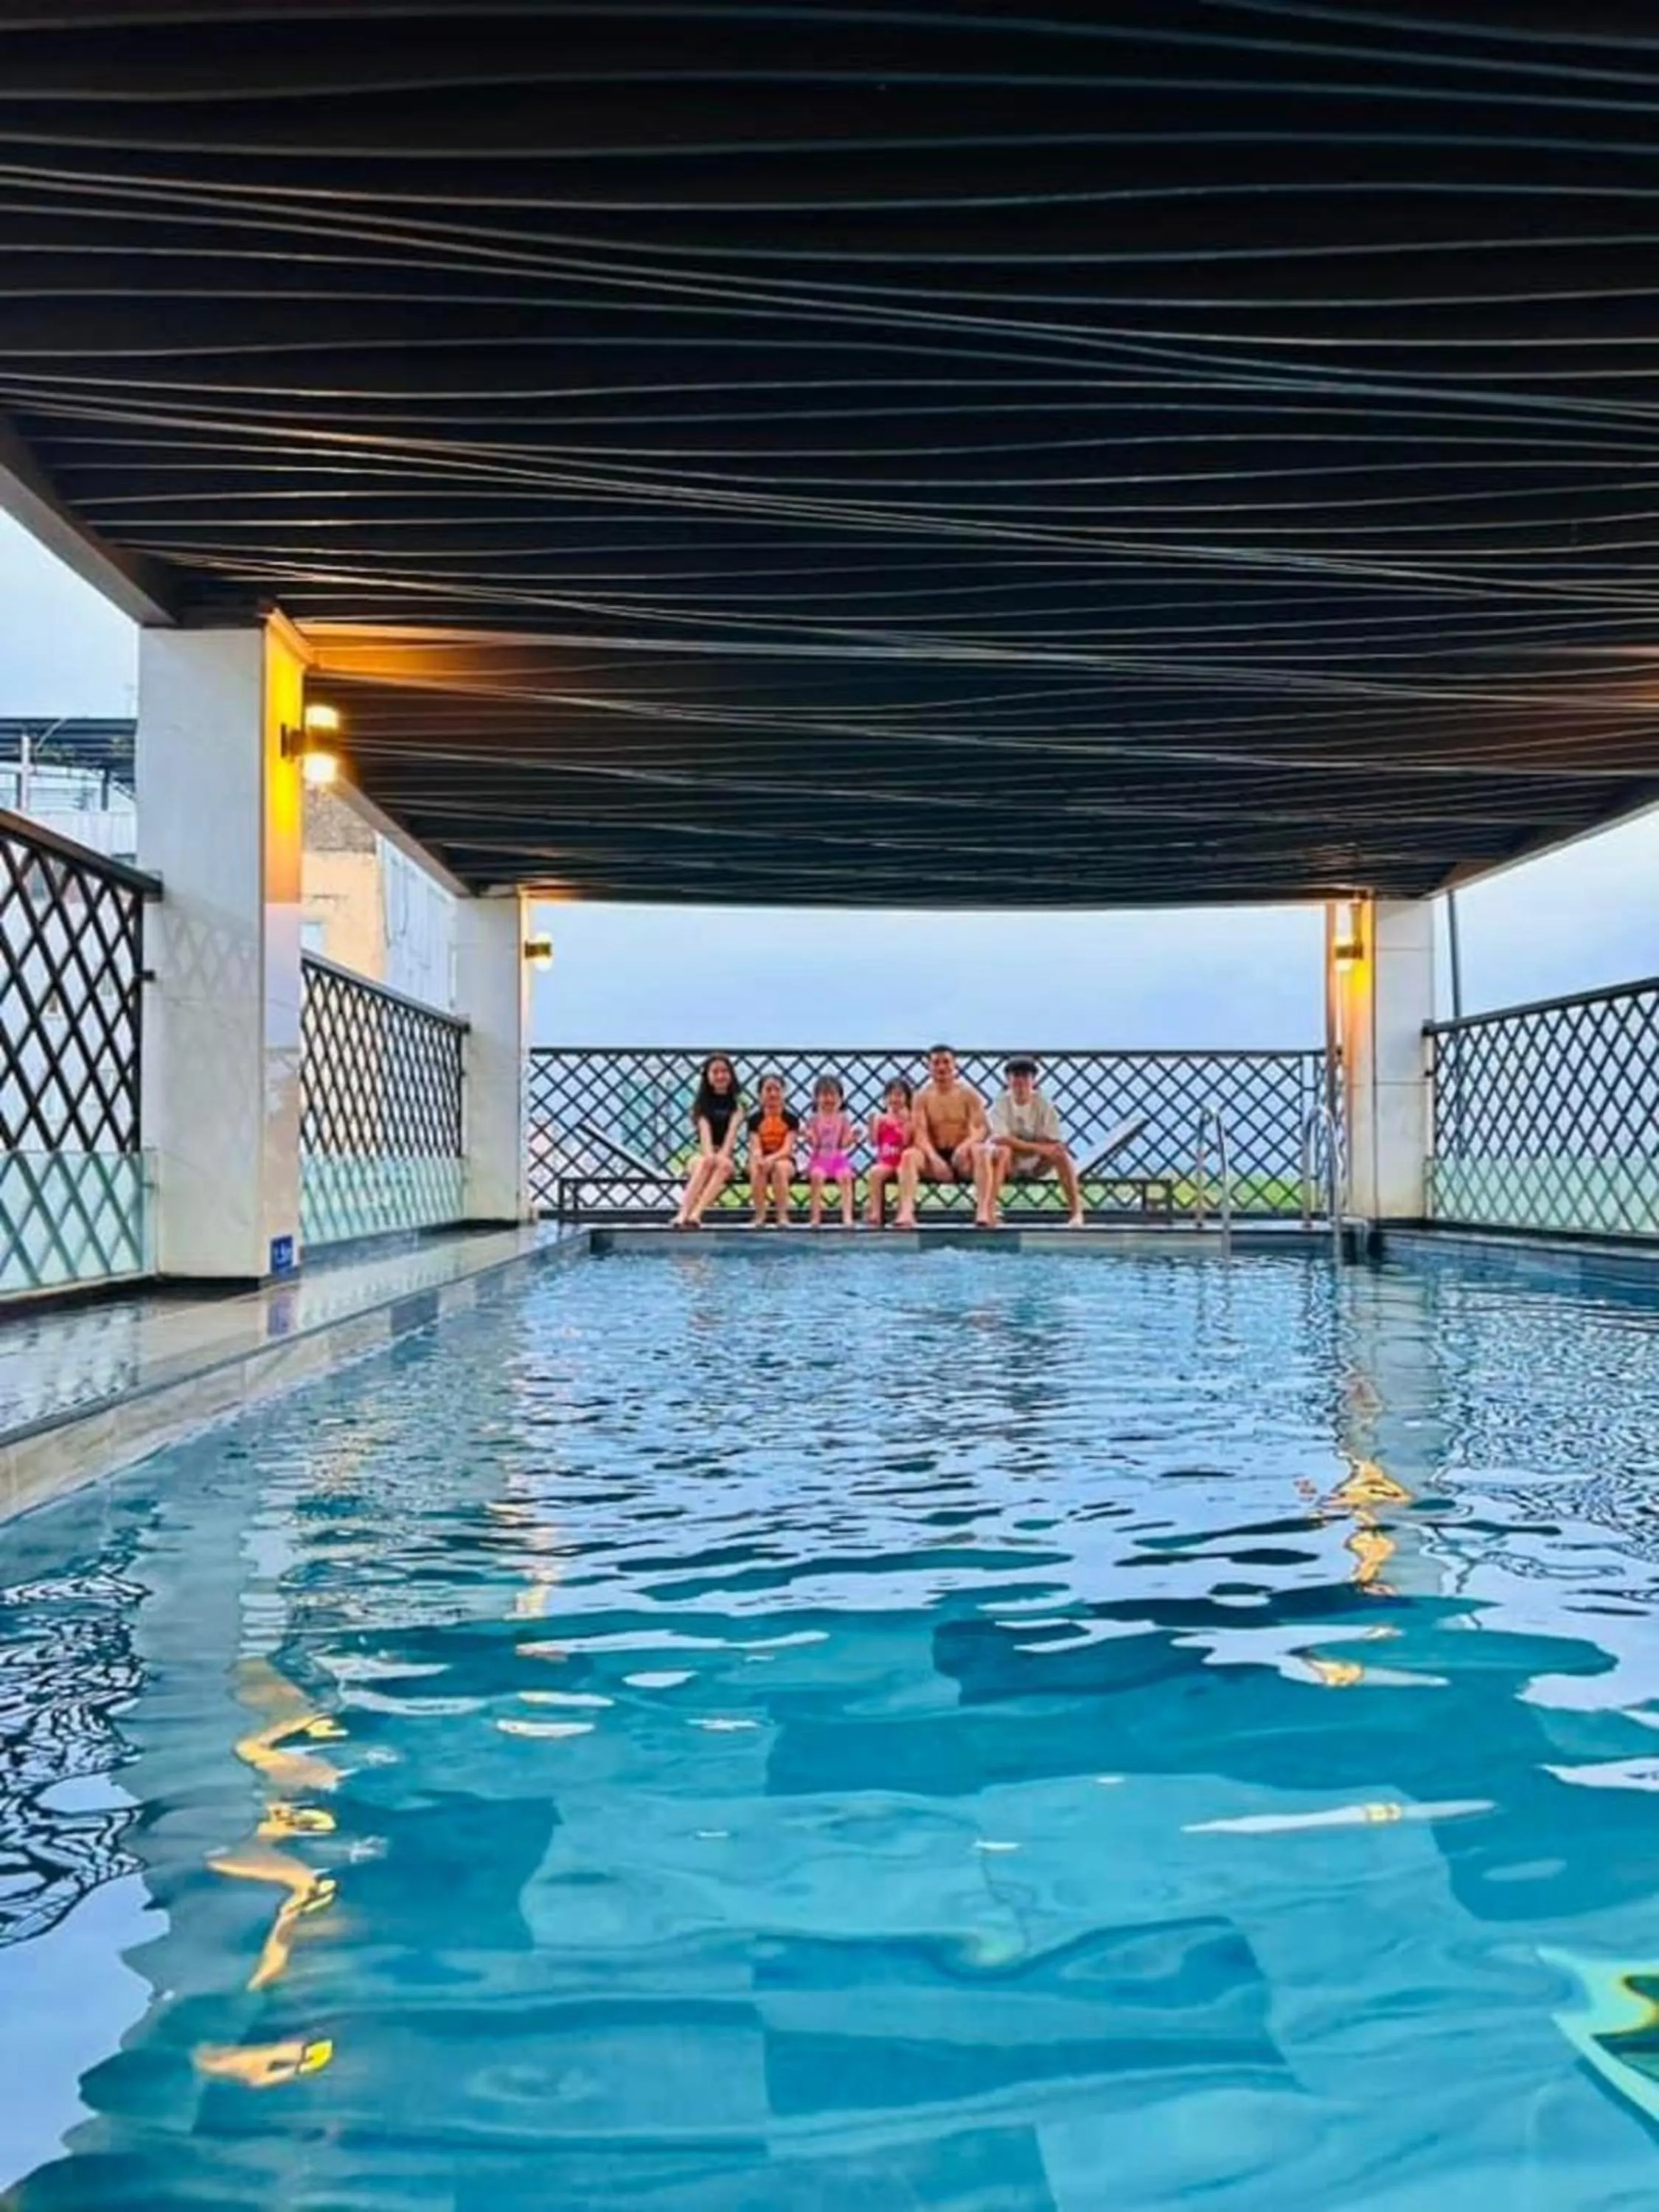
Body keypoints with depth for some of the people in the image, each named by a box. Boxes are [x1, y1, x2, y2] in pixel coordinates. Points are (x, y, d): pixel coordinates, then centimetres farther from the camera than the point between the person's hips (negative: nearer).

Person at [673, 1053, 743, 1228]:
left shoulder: (736, 1103, 10)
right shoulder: (703, 1102, 10)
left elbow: (732, 1129, -8)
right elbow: (705, 1129, -9)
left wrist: (723, 1154, -27)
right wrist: (709, 1155, -29)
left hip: (726, 1156, 0)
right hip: (703, 1153, 0)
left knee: (723, 1164, -35)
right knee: (705, 1162, -35)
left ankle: (696, 1215, -51)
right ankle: (683, 1214, -51)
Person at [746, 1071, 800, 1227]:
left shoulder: (791, 1119, -2)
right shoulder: (755, 1119, 2)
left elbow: (787, 1149, -12)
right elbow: (755, 1148, -9)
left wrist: (772, 1158, -33)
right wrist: (759, 1159, -34)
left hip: (784, 1160, -1)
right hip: (762, 1160, 1)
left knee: (780, 1167, -38)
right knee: (757, 1168, -36)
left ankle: (782, 1215, -30)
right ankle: (760, 1215, -25)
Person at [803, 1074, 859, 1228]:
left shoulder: (843, 1118, 4)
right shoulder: (814, 1119, 2)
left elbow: (844, 1143, 0)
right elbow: (813, 1143, -2)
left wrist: (852, 1137, -18)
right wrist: (810, 1138, -23)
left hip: (838, 1158, 1)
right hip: (819, 1158, -1)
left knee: (845, 1176, -29)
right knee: (817, 1175, -32)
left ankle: (847, 1216, -30)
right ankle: (816, 1216, -24)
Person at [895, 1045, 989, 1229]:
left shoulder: (968, 1093, 3)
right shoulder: (923, 1096, 4)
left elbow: (982, 1128, -7)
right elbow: (920, 1133, -7)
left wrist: (965, 1145, -30)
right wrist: (933, 1157, -26)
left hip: (962, 1158, -1)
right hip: (935, 1157, 1)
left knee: (980, 1150, -34)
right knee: (909, 1155, -29)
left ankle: (984, 1210, -40)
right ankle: (907, 1212, -42)